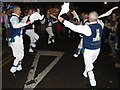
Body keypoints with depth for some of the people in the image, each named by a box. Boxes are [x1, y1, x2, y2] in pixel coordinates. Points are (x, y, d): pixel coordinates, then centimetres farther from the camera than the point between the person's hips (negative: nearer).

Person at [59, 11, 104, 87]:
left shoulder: (87, 28, -24)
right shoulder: (100, 25, -4)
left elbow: (74, 28, -26)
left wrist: (63, 21, -22)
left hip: (89, 50, -6)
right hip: (97, 49, 7)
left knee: (89, 66, 8)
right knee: (90, 63, 26)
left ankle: (93, 83, 14)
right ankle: (85, 73, 48)